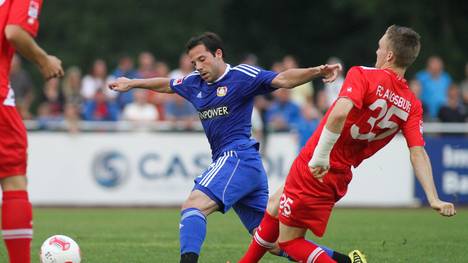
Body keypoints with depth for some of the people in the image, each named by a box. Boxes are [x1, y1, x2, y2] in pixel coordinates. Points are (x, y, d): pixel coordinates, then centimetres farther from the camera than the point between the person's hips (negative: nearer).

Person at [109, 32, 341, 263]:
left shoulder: (241, 76, -4)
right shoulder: (194, 83, 18)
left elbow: (283, 80, -15)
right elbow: (167, 85, 37)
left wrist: (316, 72, -31)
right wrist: (132, 84, 47)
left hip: (238, 157, -8)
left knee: (193, 206, -23)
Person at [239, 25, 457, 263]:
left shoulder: (362, 76, -16)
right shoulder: (411, 106, 0)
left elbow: (340, 112, -34)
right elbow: (418, 153, -10)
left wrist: (320, 156, -28)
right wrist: (434, 199, -15)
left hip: (313, 170, -7)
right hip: (339, 178, 7)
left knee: (289, 241, 5)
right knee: (275, 205, 29)